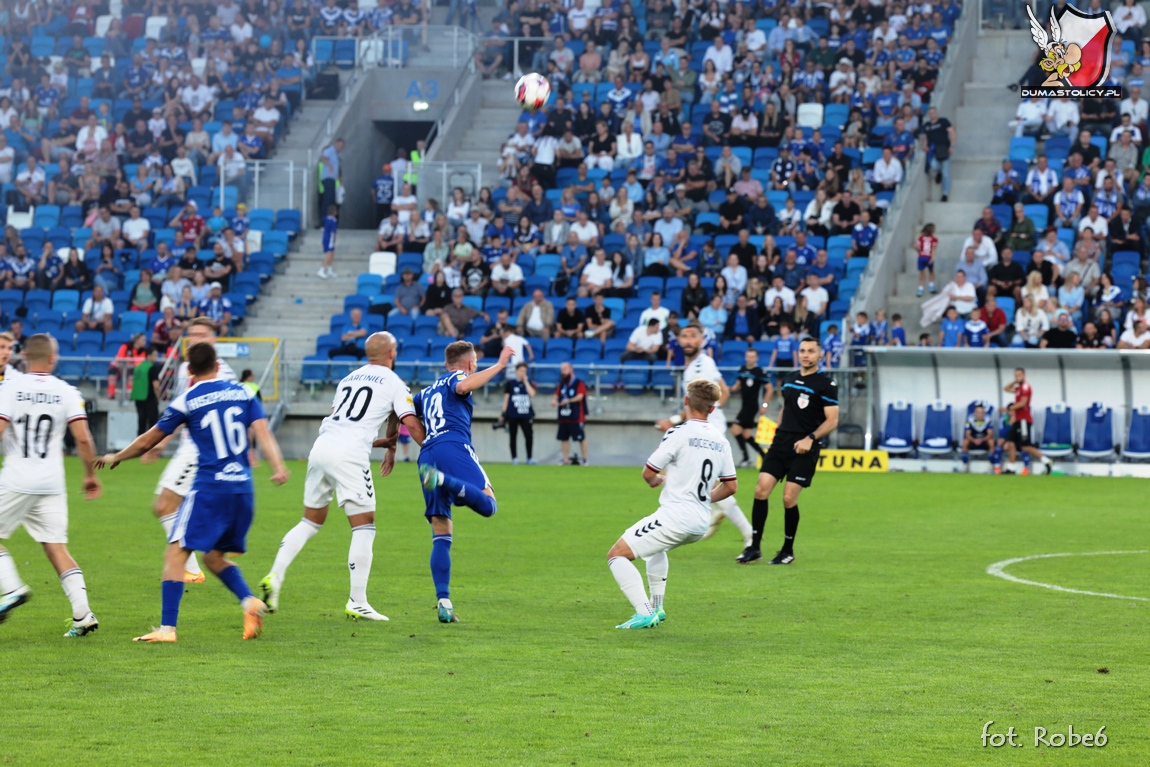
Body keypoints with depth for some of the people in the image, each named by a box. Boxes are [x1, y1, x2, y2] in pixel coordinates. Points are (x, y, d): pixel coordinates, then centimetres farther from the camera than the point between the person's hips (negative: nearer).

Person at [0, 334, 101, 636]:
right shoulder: (67, 393, 2)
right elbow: (83, 439, -3)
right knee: (57, 548, 5)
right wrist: (91, 475, 10)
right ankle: (82, 613, -4)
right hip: (52, 484, 3)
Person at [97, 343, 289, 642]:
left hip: (209, 488, -5)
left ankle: (167, 628, -15)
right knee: (214, 557, 19)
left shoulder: (187, 401, 2)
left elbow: (147, 441, 9)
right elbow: (262, 431, -1)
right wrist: (278, 466, -9)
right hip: (243, 488, 5)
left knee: (176, 552, -4)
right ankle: (249, 601, -4)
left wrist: (115, 458, 24)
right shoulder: (242, 393, 12)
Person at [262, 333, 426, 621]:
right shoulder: (394, 383, 7)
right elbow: (411, 424, -3)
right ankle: (357, 602, -3)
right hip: (349, 455, -6)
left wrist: (378, 442, 29)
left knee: (311, 520, 19)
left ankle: (275, 576, 4)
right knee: (364, 526, 0)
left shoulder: (348, 379, 24)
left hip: (321, 446, 6)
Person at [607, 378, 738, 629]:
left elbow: (648, 472, -8)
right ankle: (657, 607, 31)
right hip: (701, 524, 8)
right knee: (655, 547, 38)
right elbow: (731, 486, 14)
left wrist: (655, 480, 16)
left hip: (675, 517, -8)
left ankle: (644, 613, -18)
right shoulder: (720, 441, 8)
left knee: (617, 554, -2)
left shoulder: (679, 434, -12)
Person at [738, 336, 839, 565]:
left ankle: (788, 551, 9)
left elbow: (832, 420, -8)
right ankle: (754, 547, -1)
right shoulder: (789, 379, 13)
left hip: (804, 449, -5)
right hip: (780, 443, 5)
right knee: (761, 489, -7)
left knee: (789, 498, -8)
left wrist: (810, 439, -20)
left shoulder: (826, 384, -5)